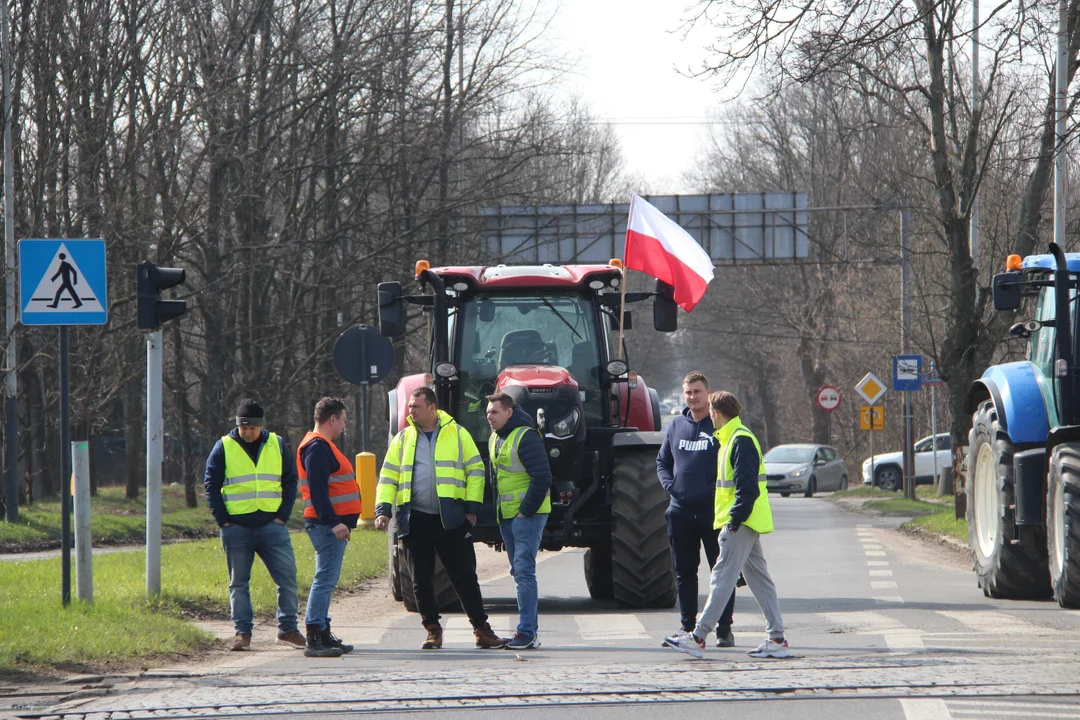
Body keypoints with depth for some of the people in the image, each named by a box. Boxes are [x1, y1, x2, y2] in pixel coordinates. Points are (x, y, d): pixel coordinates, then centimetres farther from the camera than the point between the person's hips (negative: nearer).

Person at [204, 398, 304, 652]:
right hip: (237, 525, -1)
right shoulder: (224, 447, 3)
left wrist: (283, 515, 0)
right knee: (239, 582, 4)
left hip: (271, 524, 1)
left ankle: (288, 629, 5)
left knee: (287, 576, -4)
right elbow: (211, 485, 3)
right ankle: (242, 632, 9)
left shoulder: (277, 445, 8)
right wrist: (222, 519, -4)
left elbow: (290, 481, 11)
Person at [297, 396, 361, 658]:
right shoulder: (317, 447, -14)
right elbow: (317, 489, -22)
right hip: (327, 525, -11)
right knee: (325, 580, -13)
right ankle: (315, 640, -17)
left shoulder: (322, 445, 21)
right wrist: (333, 521, -27)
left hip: (332, 524, 11)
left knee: (326, 580, 14)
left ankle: (324, 635, 19)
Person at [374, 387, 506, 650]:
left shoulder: (457, 434, 5)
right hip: (415, 519, 3)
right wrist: (383, 509, -1)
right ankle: (432, 630, 14)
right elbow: (388, 477, 12)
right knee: (421, 579, 4)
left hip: (451, 519, -2)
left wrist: (472, 509, -2)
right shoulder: (403, 439, 11)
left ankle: (481, 630, 4)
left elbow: (475, 471, 5)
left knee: (464, 576, -2)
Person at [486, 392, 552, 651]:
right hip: (507, 516, 9)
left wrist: (526, 511, -17)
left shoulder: (525, 437, -14)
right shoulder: (495, 439, 14)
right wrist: (496, 509, 17)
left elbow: (542, 477, -18)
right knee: (519, 572, 11)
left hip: (527, 514, -9)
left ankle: (527, 632, -14)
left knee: (524, 571, -13)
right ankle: (530, 630, 16)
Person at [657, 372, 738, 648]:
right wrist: (669, 485, 4)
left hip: (713, 510, -5)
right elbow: (662, 461, 22)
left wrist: (718, 489, -13)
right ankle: (688, 626, 16)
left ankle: (724, 628, 1)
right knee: (684, 572, 9)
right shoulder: (676, 426, 13)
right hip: (680, 511, 5)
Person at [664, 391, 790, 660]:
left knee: (722, 577, -9)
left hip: (740, 524, -11)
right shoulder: (731, 438, 17)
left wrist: (735, 519, -21)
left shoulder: (741, 441, -15)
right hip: (745, 523, 11)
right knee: (758, 579, 9)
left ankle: (698, 638, -10)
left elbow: (747, 486, -22)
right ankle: (777, 639, 9)